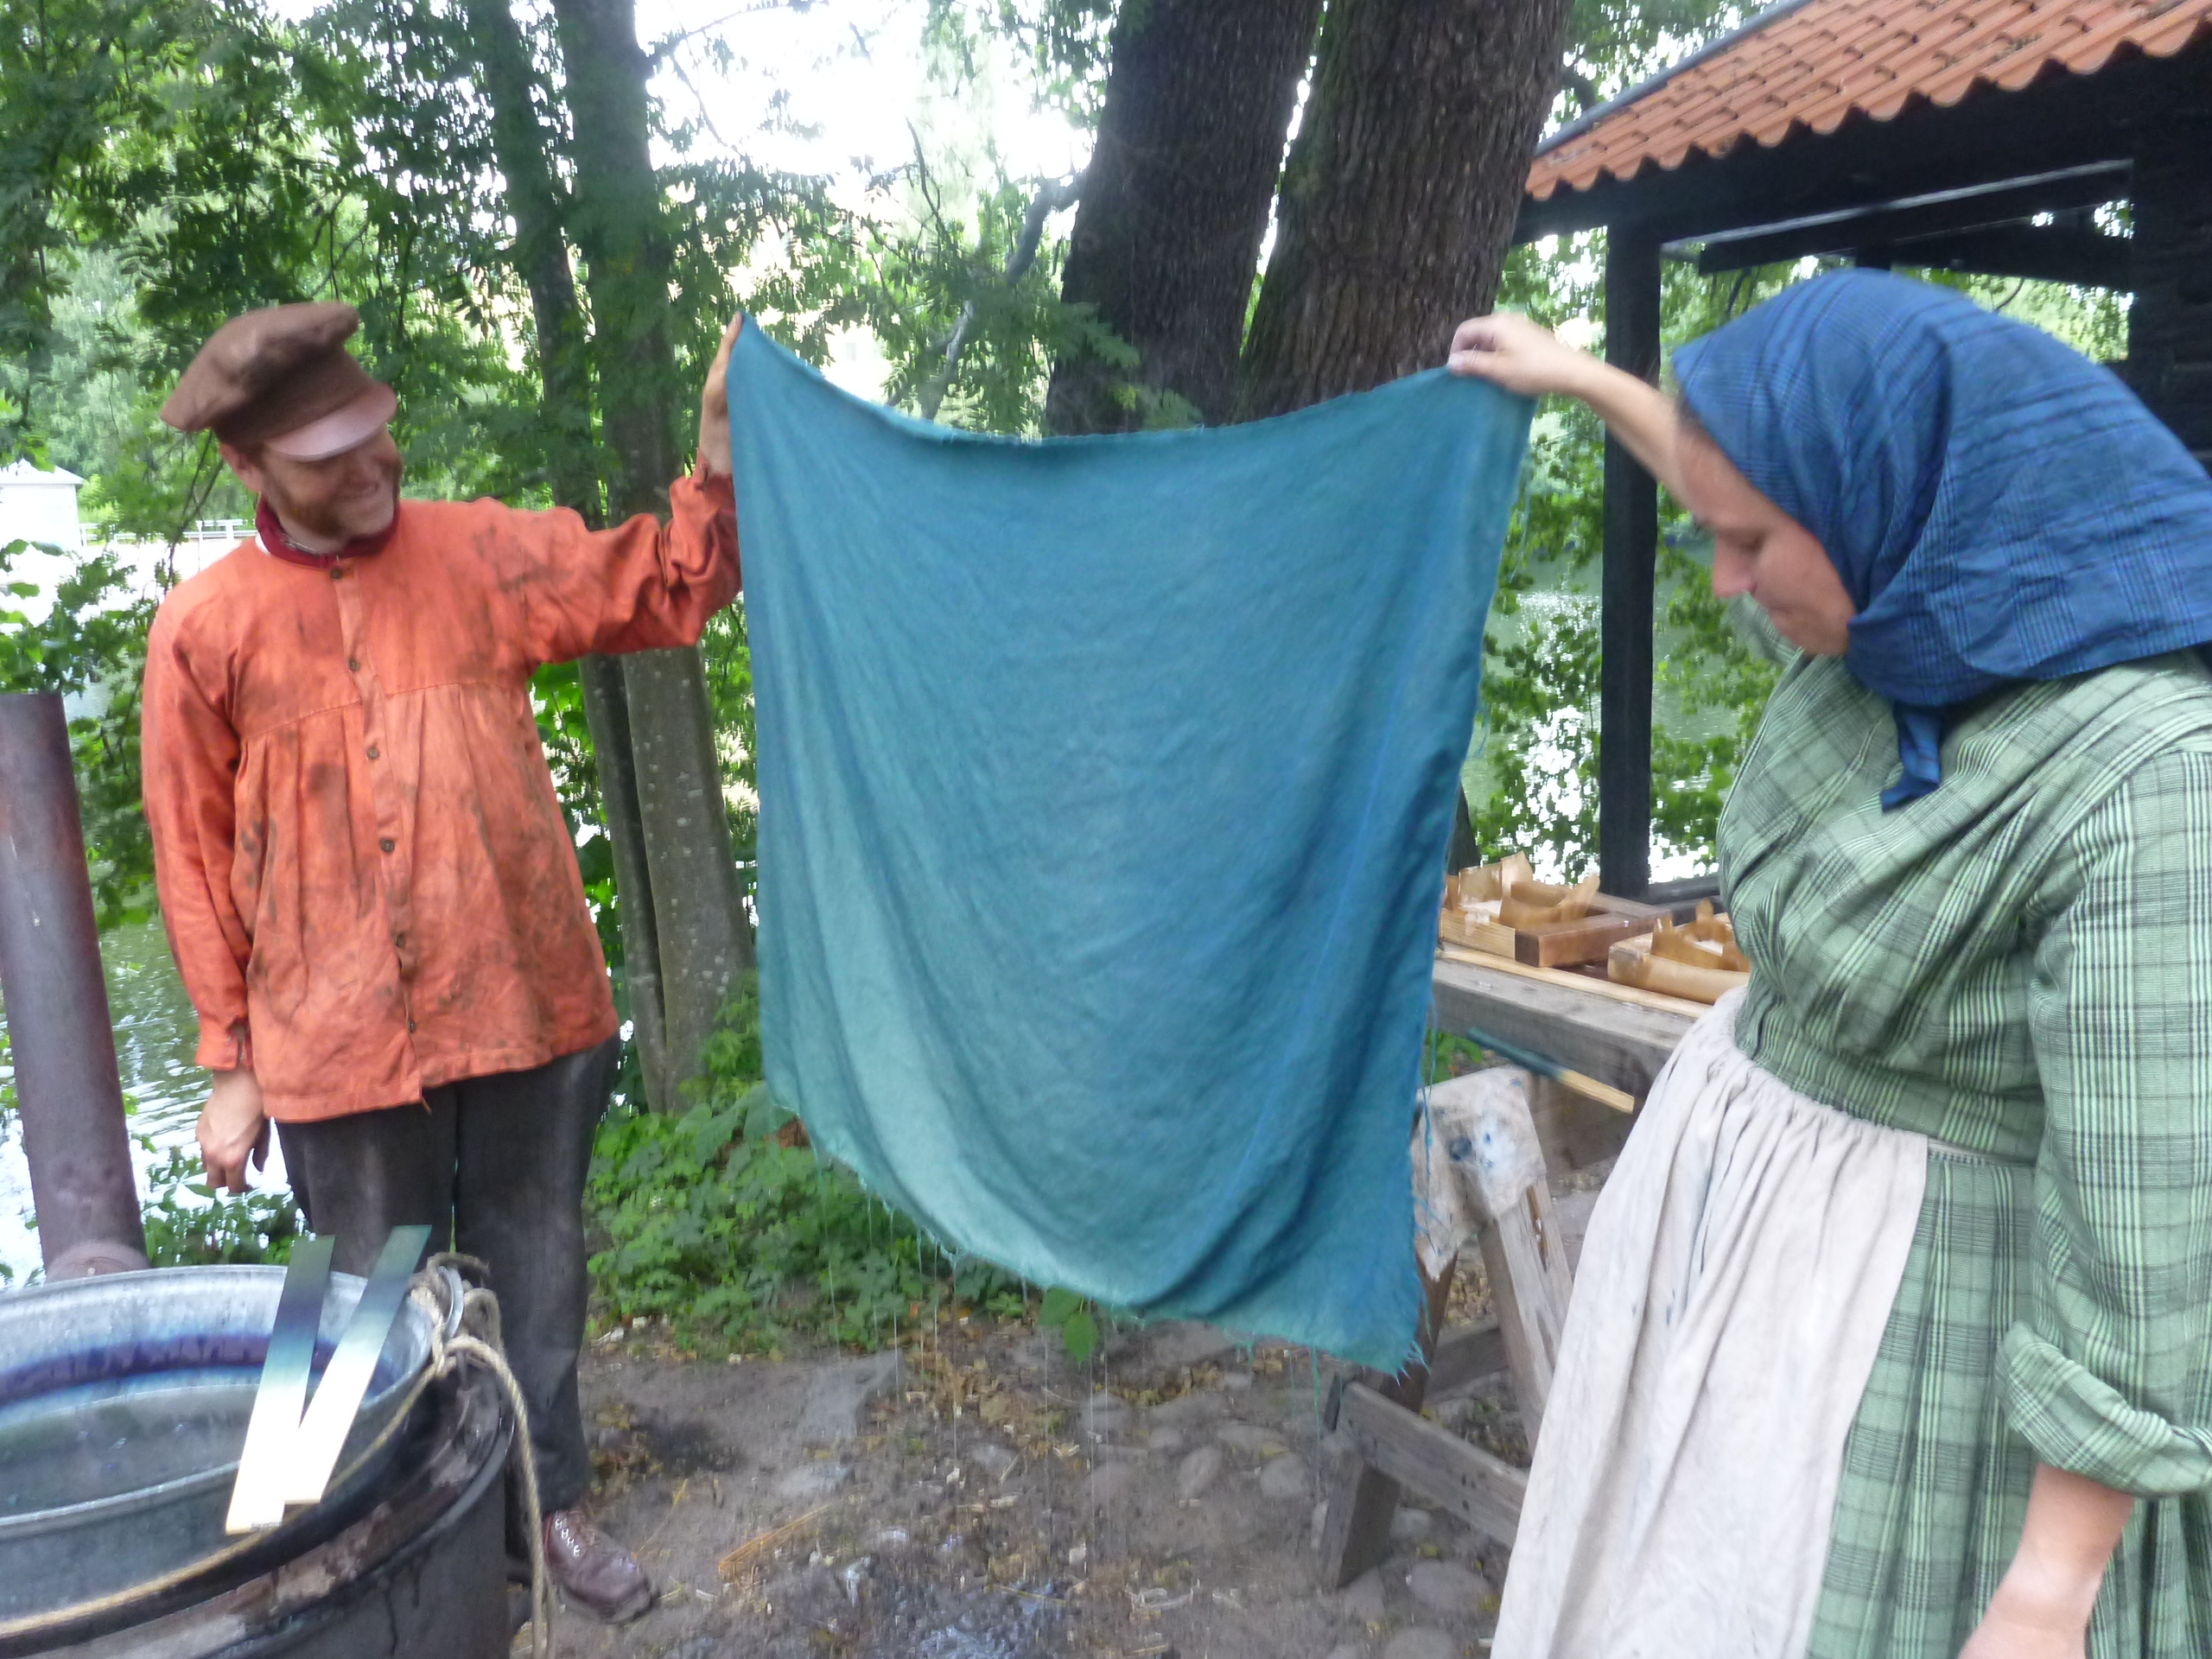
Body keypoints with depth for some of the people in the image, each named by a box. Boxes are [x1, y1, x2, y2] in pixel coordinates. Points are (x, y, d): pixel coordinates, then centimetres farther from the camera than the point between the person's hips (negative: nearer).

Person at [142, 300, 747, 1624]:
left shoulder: (479, 552, 1)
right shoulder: (204, 628, -2)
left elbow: (670, 592, -2)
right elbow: (196, 862, 2)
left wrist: (719, 443, -18)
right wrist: (232, 1064, 3)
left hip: (527, 1010, 1)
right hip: (341, 1046, -1)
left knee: (537, 1276, 16)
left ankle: (550, 1500, 37)